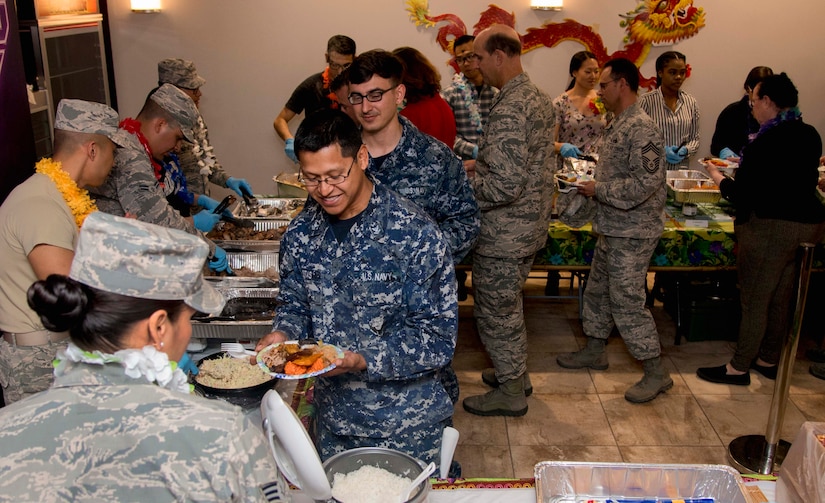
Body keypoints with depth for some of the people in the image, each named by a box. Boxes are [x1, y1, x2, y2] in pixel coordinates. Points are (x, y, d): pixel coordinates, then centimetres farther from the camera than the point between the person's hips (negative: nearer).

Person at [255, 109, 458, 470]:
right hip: (333, 418, 5)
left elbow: (438, 338, -19)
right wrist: (282, 334, -12)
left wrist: (363, 360, -30)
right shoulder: (301, 233, -4)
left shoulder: (415, 234, -21)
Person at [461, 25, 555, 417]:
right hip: (529, 226, 10)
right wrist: (480, 166, 13)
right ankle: (517, 373, 40)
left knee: (496, 311, 7)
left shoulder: (509, 109, -25)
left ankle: (510, 393, 22)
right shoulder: (539, 98, 7)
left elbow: (504, 186, -29)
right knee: (509, 305, 24)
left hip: (503, 233, -10)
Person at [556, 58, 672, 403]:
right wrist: (589, 188, 6)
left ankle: (656, 373, 7)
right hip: (612, 228, 10)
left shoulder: (642, 128, -20)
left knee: (626, 300, -5)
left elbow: (645, 183, -26)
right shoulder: (616, 125, 11)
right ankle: (595, 351, 36)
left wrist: (599, 190, -18)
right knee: (598, 290, 19)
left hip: (632, 232, -10)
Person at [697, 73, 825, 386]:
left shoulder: (766, 142, -19)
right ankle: (768, 360, 31)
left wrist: (719, 178, 1)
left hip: (771, 227, -9)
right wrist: (745, 165, 22)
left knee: (754, 301, 2)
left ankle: (739, 368, 14)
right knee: (780, 299, 17)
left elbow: (741, 194, -18)